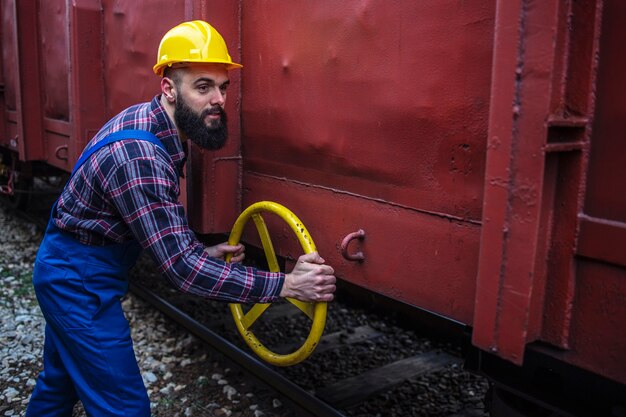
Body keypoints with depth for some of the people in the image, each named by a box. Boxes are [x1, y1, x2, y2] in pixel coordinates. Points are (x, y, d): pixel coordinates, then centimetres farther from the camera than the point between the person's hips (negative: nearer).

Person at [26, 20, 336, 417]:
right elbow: (183, 268, -34)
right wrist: (286, 284, -34)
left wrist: (204, 251, 2)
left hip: (67, 271, 9)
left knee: (60, 382, 27)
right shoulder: (137, 154, -32)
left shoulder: (148, 121, -3)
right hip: (80, 284, -9)